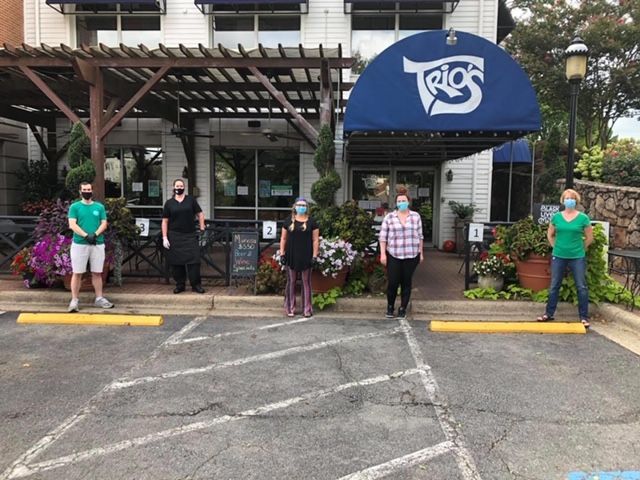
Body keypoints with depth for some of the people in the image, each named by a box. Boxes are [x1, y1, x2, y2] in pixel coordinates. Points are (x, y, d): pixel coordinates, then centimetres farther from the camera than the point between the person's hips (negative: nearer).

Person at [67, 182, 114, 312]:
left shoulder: (100, 207, 11)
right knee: (77, 273, 0)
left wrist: (95, 234, -14)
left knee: (97, 273, 8)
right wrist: (86, 235, -19)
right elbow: (72, 225, -6)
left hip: (97, 244, 2)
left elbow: (104, 223, 4)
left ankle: (99, 299, 16)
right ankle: (74, 300, 6)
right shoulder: (74, 207, 4)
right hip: (79, 244, -2)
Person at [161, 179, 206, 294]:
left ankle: (196, 284, 5)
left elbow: (200, 214, 10)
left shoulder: (191, 200, 7)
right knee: (176, 262, 3)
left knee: (193, 260, -5)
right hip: (175, 236, 1)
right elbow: (165, 221, 6)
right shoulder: (169, 203, 6)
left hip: (190, 236, 0)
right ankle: (180, 285, 16)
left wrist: (202, 229, 1)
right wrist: (164, 237, -1)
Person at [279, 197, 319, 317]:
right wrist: (282, 254, 0)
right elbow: (283, 238, 7)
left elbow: (315, 240, 1)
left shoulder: (311, 222, 3)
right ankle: (290, 308, 16)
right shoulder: (289, 221, 6)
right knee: (291, 282, 7)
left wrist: (314, 256, -6)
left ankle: (307, 309, 14)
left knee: (306, 282, 6)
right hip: (291, 256, 1)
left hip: (306, 257, -1)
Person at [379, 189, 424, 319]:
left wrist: (421, 253, 6)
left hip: (411, 255, 1)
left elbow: (420, 235, 9)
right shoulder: (389, 217, 0)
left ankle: (403, 309, 17)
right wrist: (382, 253, -7)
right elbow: (383, 236, 0)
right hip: (393, 255, -1)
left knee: (406, 282, 5)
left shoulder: (416, 216, 5)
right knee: (392, 282, -2)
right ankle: (390, 307, 19)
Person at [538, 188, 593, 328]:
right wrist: (556, 247, 7)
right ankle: (549, 313, 20)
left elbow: (589, 237, 5)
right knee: (554, 286, 9)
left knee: (581, 287, 2)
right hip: (558, 256, 2)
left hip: (577, 257, -2)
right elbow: (550, 234, 14)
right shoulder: (556, 217, 0)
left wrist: (579, 248, 6)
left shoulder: (583, 218, -5)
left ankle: (584, 317, 12)